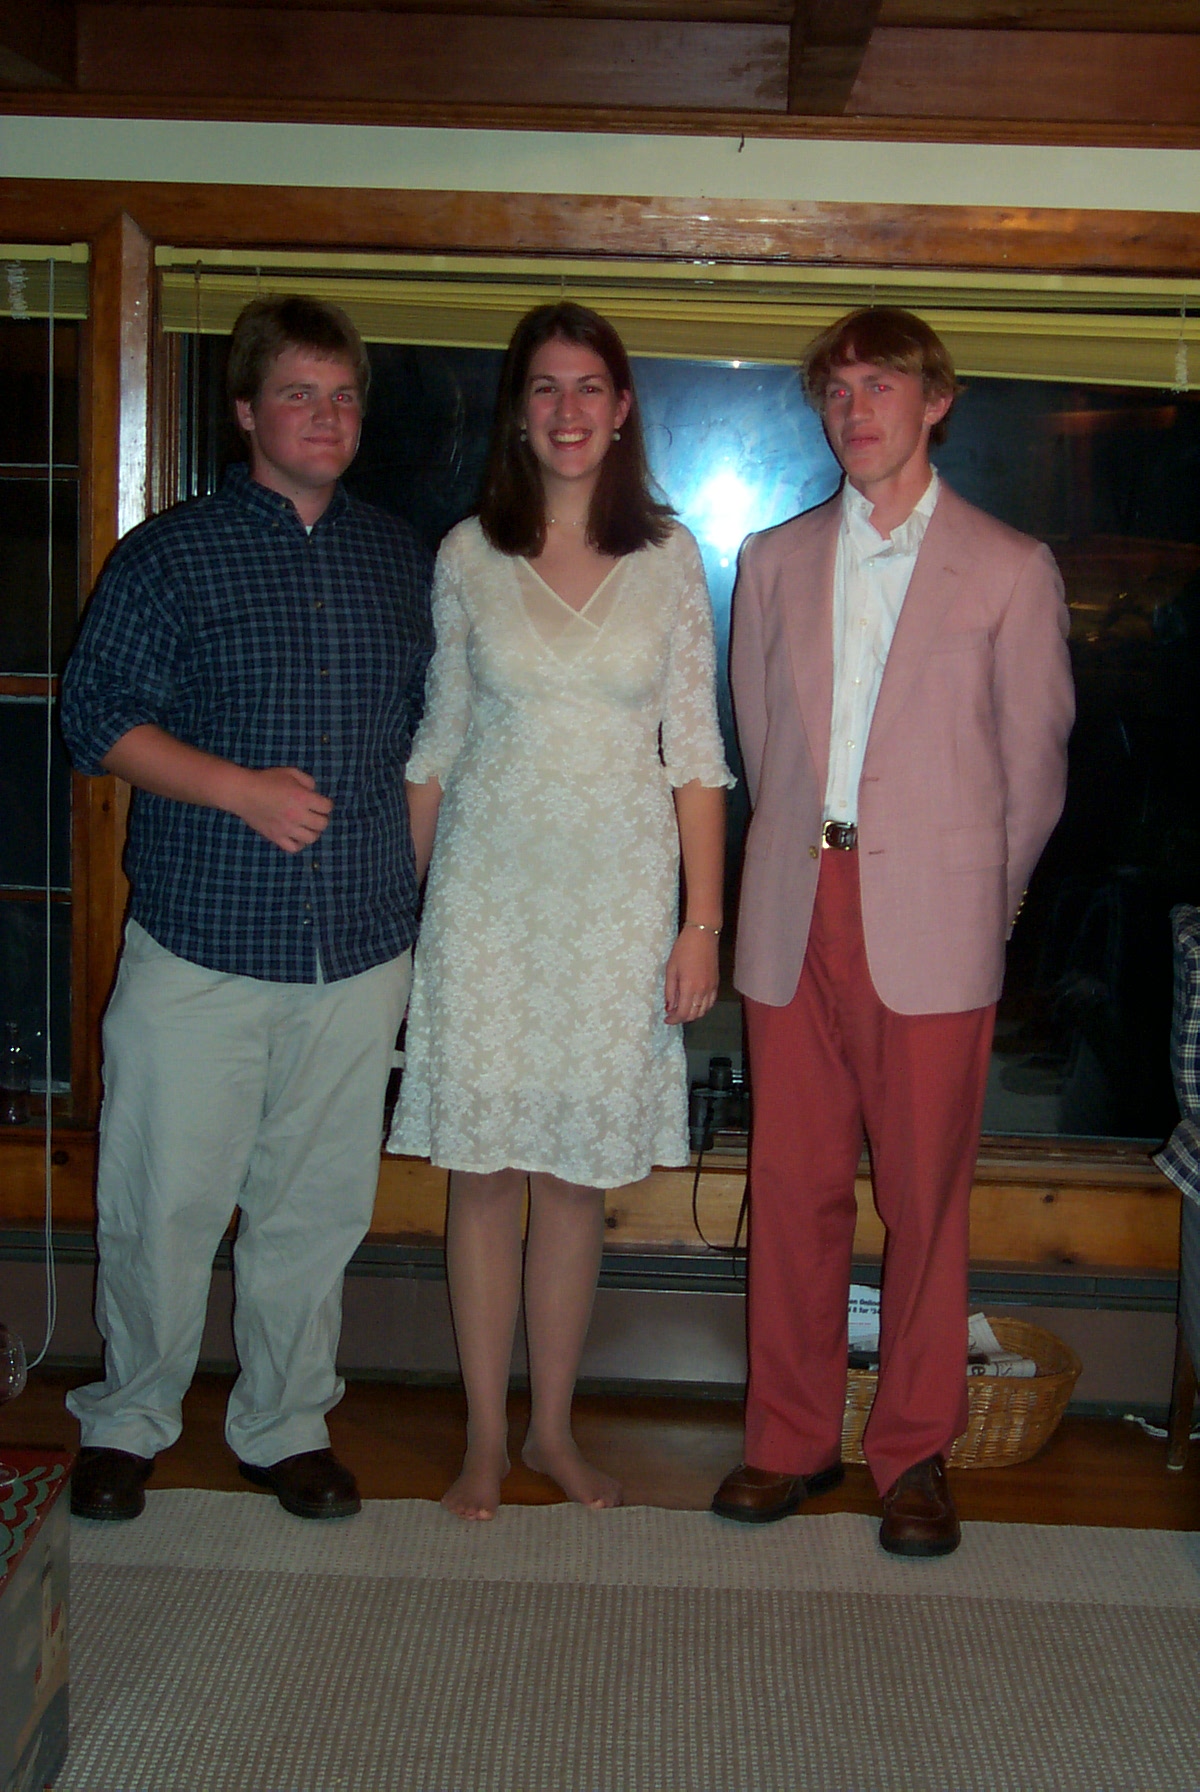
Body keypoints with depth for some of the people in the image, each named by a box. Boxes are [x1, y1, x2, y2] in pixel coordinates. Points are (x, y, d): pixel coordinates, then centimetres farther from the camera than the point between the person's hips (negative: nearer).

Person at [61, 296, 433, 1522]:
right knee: (164, 1201, 2)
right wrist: (239, 789, -14)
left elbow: (429, 722, 20)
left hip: (359, 947, 3)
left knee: (318, 1204, 10)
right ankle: (127, 1421, 23)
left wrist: (411, 869, 11)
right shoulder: (172, 552, 1)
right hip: (202, 943, -3)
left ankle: (285, 1425, 26)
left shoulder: (399, 559, 13)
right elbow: (98, 715, -3)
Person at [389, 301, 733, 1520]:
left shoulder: (668, 558, 2)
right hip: (490, 889, 0)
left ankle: (553, 1429, 23)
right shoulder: (467, 557, 3)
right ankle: (485, 1437, 18)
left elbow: (694, 748, 2)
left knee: (579, 1171, 7)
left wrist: (702, 919, -3)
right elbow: (437, 741, 8)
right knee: (484, 1168, 3)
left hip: (619, 894, 0)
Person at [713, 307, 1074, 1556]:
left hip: (932, 923, -2)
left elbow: (1035, 762, 7)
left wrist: (980, 895, 9)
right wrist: (804, 854, 12)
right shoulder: (775, 561, 13)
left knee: (926, 1193, 3)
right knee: (793, 1184, 6)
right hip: (795, 911, 3)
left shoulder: (1009, 570, 4)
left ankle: (914, 1454, 18)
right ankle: (791, 1439, 20)